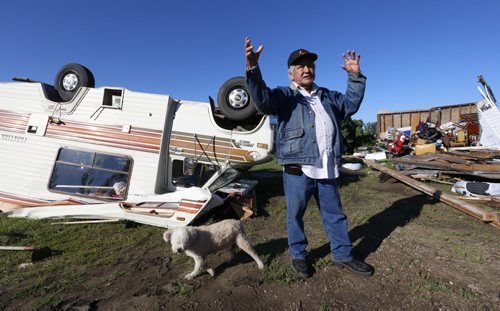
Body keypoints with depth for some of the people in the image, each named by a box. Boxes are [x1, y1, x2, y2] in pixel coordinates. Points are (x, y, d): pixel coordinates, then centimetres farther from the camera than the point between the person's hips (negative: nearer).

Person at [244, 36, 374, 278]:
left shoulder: (328, 96, 20)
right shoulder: (284, 96, 1)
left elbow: (351, 105, 28)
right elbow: (262, 99, -18)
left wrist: (355, 77, 22)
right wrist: (253, 68, -33)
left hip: (327, 170, 5)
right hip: (297, 171, -5)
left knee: (335, 214, 17)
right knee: (295, 215, 10)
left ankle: (343, 255, 36)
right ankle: (298, 256, 31)